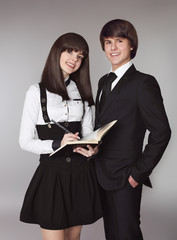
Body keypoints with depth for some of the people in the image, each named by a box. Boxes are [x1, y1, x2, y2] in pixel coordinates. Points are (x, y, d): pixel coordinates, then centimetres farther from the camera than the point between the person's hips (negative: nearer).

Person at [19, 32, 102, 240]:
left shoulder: (82, 91, 9)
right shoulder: (37, 92, -4)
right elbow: (25, 141, -5)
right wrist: (57, 144, -21)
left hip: (81, 173, 4)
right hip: (52, 172, -4)